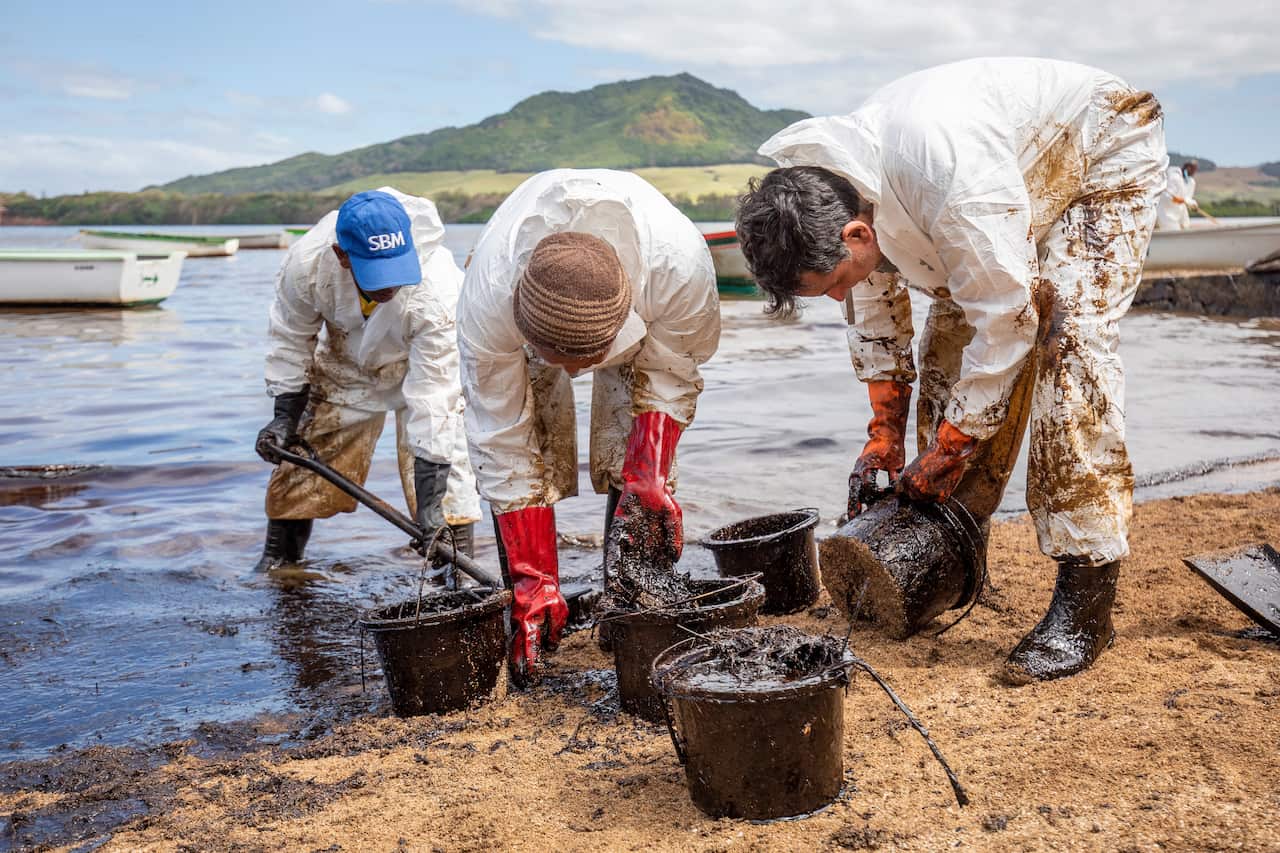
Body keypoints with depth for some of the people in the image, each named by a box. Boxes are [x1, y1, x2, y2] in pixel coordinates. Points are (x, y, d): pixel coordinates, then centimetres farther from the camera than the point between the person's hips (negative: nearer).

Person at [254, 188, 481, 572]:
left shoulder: (436, 293, -44)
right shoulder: (306, 263, -35)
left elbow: (432, 399, -41)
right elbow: (291, 338, -13)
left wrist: (430, 504, -41)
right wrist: (284, 415, -11)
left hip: (425, 359, -3)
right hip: (346, 360, 3)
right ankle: (278, 556, 28)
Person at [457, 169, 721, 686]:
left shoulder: (680, 266, -45)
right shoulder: (489, 297, -43)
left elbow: (671, 375, -21)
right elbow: (504, 450, -32)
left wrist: (649, 475, -34)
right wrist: (532, 581, -31)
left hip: (645, 319, 0)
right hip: (521, 327, 0)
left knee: (626, 456, -15)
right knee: (531, 459, -15)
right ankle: (529, 623, -4)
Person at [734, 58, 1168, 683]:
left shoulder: (952, 185, -43)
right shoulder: (826, 200, -16)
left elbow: (1006, 321, -35)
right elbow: (875, 311, -1)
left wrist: (944, 453, -25)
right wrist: (884, 436, -1)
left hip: (1102, 154, -7)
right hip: (1025, 177, 8)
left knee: (1067, 342, -23)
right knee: (949, 347, -1)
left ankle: (1086, 596, -21)